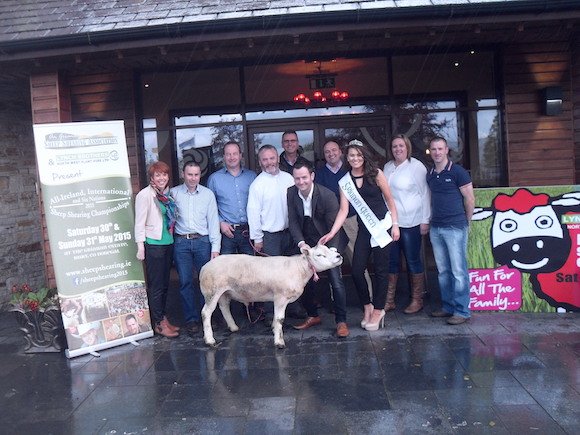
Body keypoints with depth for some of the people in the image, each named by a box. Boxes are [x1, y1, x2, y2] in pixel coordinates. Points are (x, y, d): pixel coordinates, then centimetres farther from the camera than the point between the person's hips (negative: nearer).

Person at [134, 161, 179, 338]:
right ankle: (159, 324, 10)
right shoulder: (145, 195, -9)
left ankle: (163, 319, 24)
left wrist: (172, 237, 12)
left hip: (168, 243, 7)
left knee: (165, 284, 13)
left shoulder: (167, 194, 10)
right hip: (153, 244, -7)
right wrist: (140, 247, -13)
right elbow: (139, 223, -10)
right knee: (156, 286, 0)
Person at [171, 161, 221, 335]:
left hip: (202, 241, 0)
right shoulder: (173, 193, 4)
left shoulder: (208, 194, 5)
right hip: (181, 242, 0)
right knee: (185, 282, 2)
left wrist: (215, 247, -2)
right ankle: (191, 319, 13)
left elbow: (213, 221, 3)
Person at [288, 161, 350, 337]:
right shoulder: (291, 193, -9)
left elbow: (334, 227, -19)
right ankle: (312, 316, 28)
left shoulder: (327, 195, -22)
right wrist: (301, 243, -21)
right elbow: (293, 221, -5)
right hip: (307, 244, 5)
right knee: (305, 279, 8)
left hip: (328, 243, -4)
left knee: (336, 280, -10)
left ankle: (341, 321, 3)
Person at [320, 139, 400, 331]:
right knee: (357, 270, -1)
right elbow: (343, 210, 0)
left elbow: (390, 200, 1)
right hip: (364, 230, 3)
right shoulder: (344, 182, 5)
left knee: (380, 270, 2)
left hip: (382, 226, -3)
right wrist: (331, 233, -10)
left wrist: (395, 224, -4)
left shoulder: (376, 174, -3)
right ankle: (367, 306, 22)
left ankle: (378, 310, 17)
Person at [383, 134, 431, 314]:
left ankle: (417, 300, 15)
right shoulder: (387, 167, 11)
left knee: (413, 260, 3)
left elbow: (425, 194, -5)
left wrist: (425, 220, -8)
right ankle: (389, 300, 18)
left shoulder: (416, 166, -4)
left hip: (410, 223, -5)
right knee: (391, 261, 9)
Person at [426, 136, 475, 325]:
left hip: (455, 228, -6)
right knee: (443, 271, 12)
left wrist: (465, 223, 4)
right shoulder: (430, 175, 12)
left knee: (458, 271, -3)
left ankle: (462, 311, 5)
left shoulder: (457, 172, -6)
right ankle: (447, 307, 22)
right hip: (436, 228, 6)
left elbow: (470, 199, -3)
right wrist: (431, 220, 12)